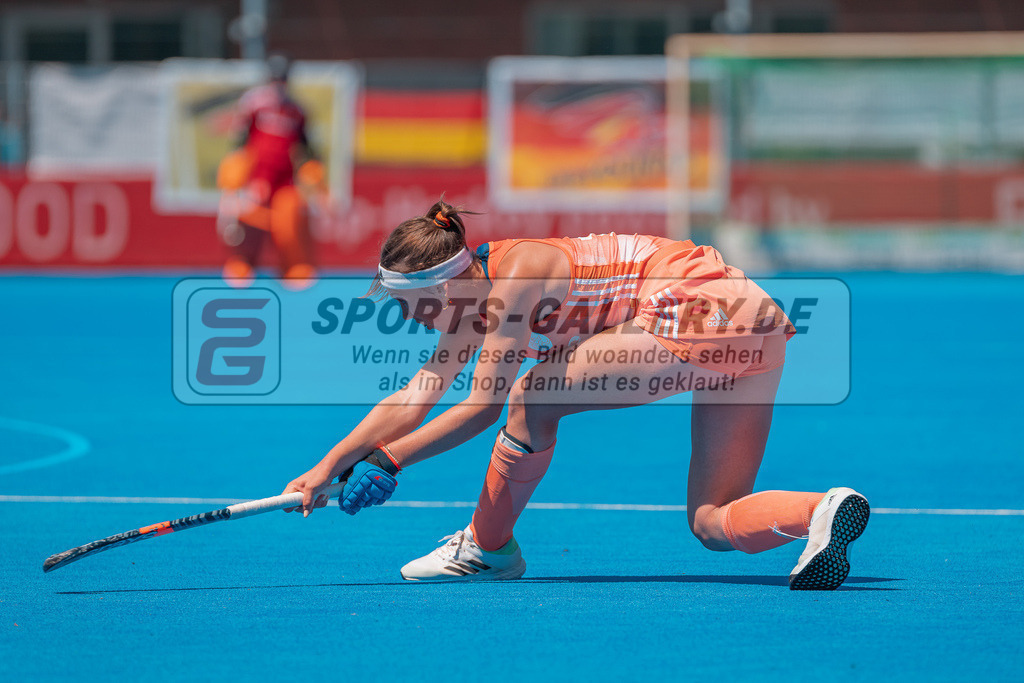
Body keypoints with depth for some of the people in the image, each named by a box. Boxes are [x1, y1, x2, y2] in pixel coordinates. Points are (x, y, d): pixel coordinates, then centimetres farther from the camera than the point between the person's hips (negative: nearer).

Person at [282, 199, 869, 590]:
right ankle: (822, 512, -16)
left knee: (533, 397, -5)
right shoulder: (475, 287, 13)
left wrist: (387, 462, -7)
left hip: (701, 311, -10)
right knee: (713, 522, 10)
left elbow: (484, 408, -14)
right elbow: (417, 397, 14)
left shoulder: (518, 273, -14)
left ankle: (489, 546, 10)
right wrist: (328, 468, 9)